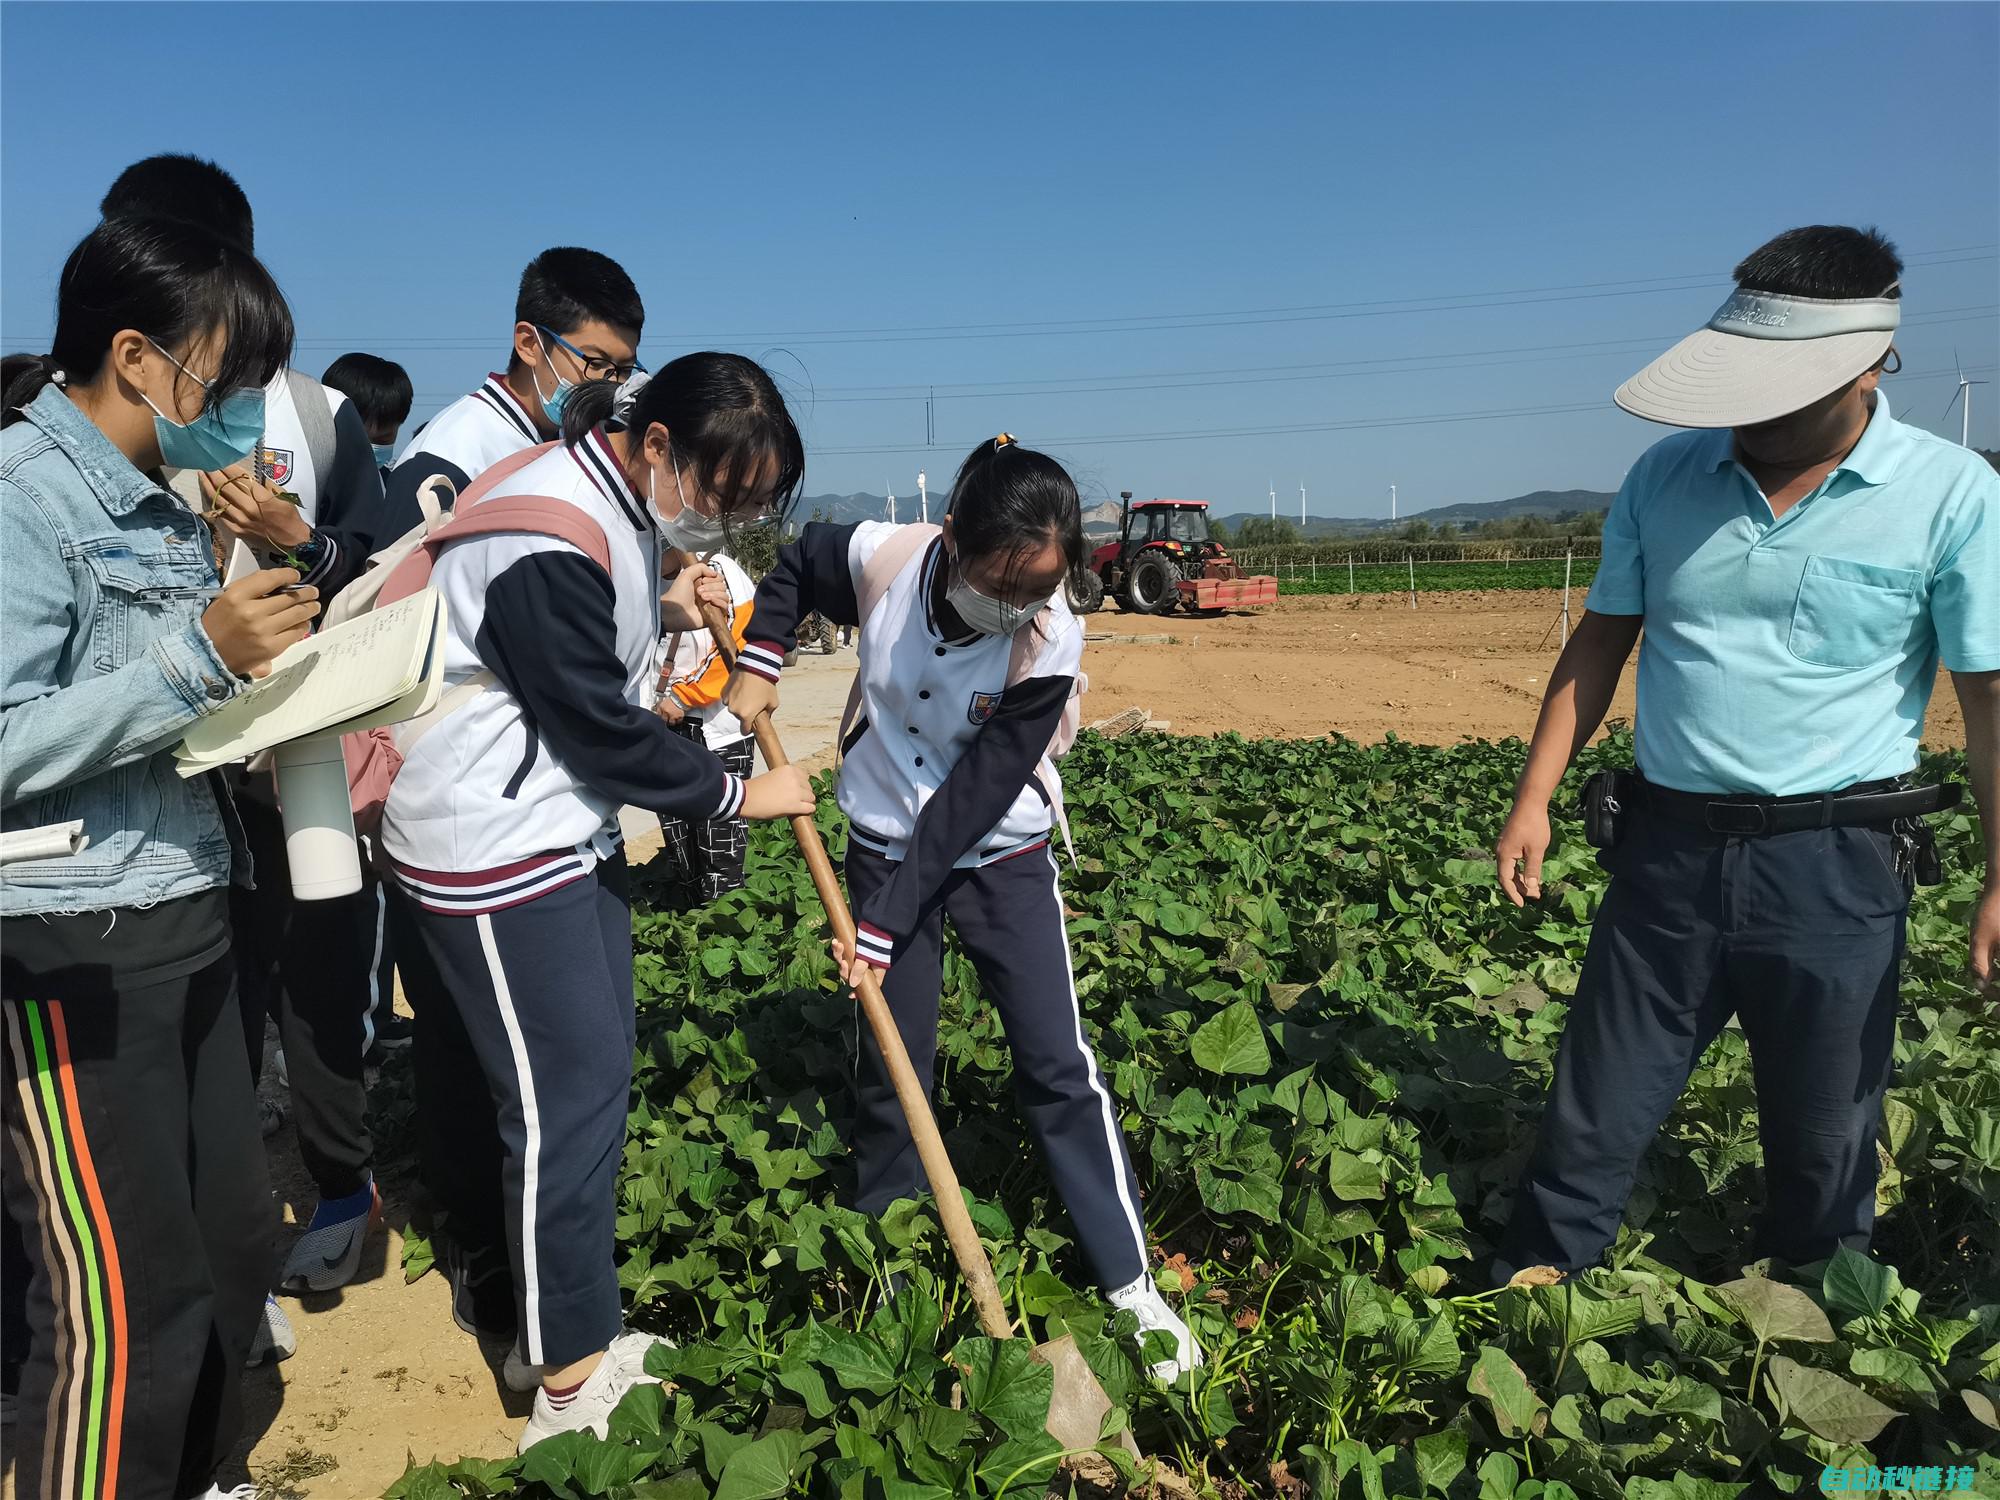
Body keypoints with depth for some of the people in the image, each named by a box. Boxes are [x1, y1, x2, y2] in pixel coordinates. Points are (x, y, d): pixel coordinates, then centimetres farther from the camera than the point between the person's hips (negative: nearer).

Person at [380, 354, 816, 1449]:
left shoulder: (620, 499, 6)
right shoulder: (552, 541, -26)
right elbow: (605, 730, -22)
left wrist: (664, 609, 1)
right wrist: (741, 793, -10)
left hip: (561, 824, 10)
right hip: (492, 850, -10)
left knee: (590, 1069, 16)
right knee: (567, 1097, -4)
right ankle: (571, 1387, 10)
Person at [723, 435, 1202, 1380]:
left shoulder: (1051, 641, -24)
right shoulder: (879, 559, -19)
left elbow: (973, 798, -23)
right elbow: (795, 564, 7)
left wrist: (886, 923, -21)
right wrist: (757, 662, -7)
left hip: (1002, 863, -2)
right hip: (887, 849, 2)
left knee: (1062, 1067, 0)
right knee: (889, 1070, 10)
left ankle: (1130, 1281, 15)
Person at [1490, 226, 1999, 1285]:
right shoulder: (1665, 476, 1)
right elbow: (1601, 642, 7)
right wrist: (1535, 796, 3)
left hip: (1835, 869, -2)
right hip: (1668, 849, 2)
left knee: (1823, 1146, 15)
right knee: (1593, 1121, 12)